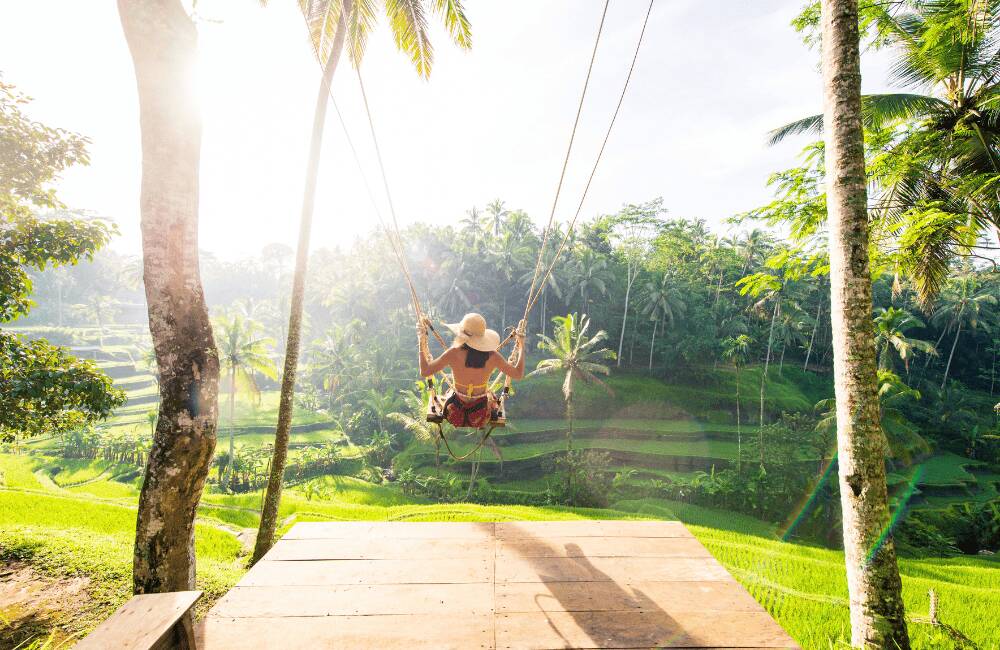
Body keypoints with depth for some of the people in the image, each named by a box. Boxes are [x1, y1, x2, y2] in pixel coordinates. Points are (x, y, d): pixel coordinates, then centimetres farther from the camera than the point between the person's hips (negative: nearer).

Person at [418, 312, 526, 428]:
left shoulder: (453, 354, -25)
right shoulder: (492, 356, -21)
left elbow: (424, 371, -16)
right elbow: (518, 374, -8)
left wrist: (422, 340, -9)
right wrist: (521, 343, -2)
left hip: (456, 414, 0)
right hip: (481, 416, 1)